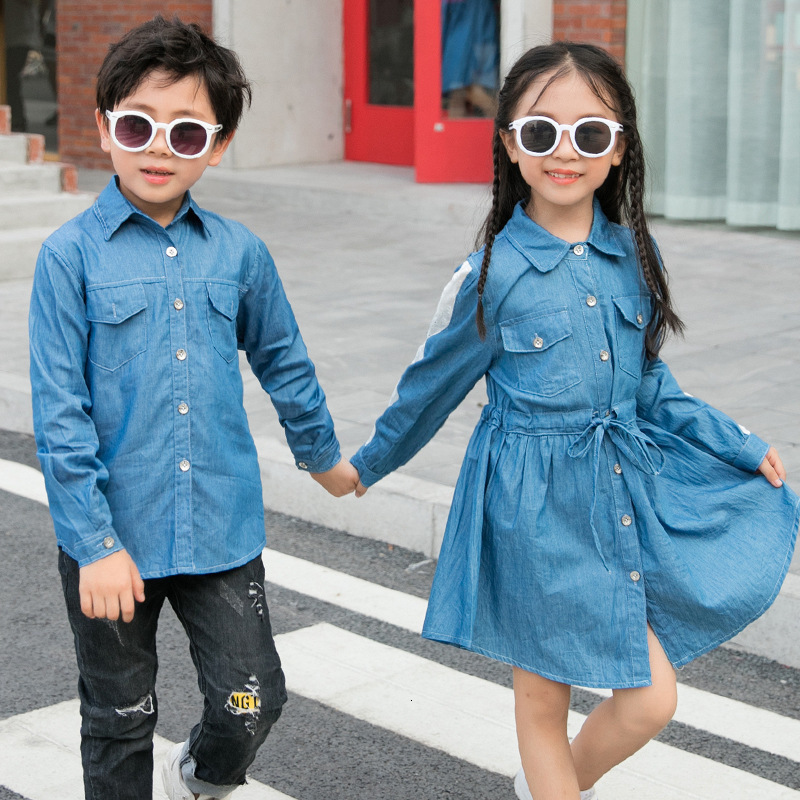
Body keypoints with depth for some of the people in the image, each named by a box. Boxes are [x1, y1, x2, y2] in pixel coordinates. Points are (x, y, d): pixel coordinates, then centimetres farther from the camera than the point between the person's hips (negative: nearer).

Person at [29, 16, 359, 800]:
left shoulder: (238, 253, 0)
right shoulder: (72, 255, -9)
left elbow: (282, 362, 16)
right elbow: (59, 414, -11)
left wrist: (322, 455, 28)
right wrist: (95, 542, -15)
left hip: (220, 529, 3)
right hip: (112, 538, -2)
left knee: (252, 699, 6)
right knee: (120, 717, 13)